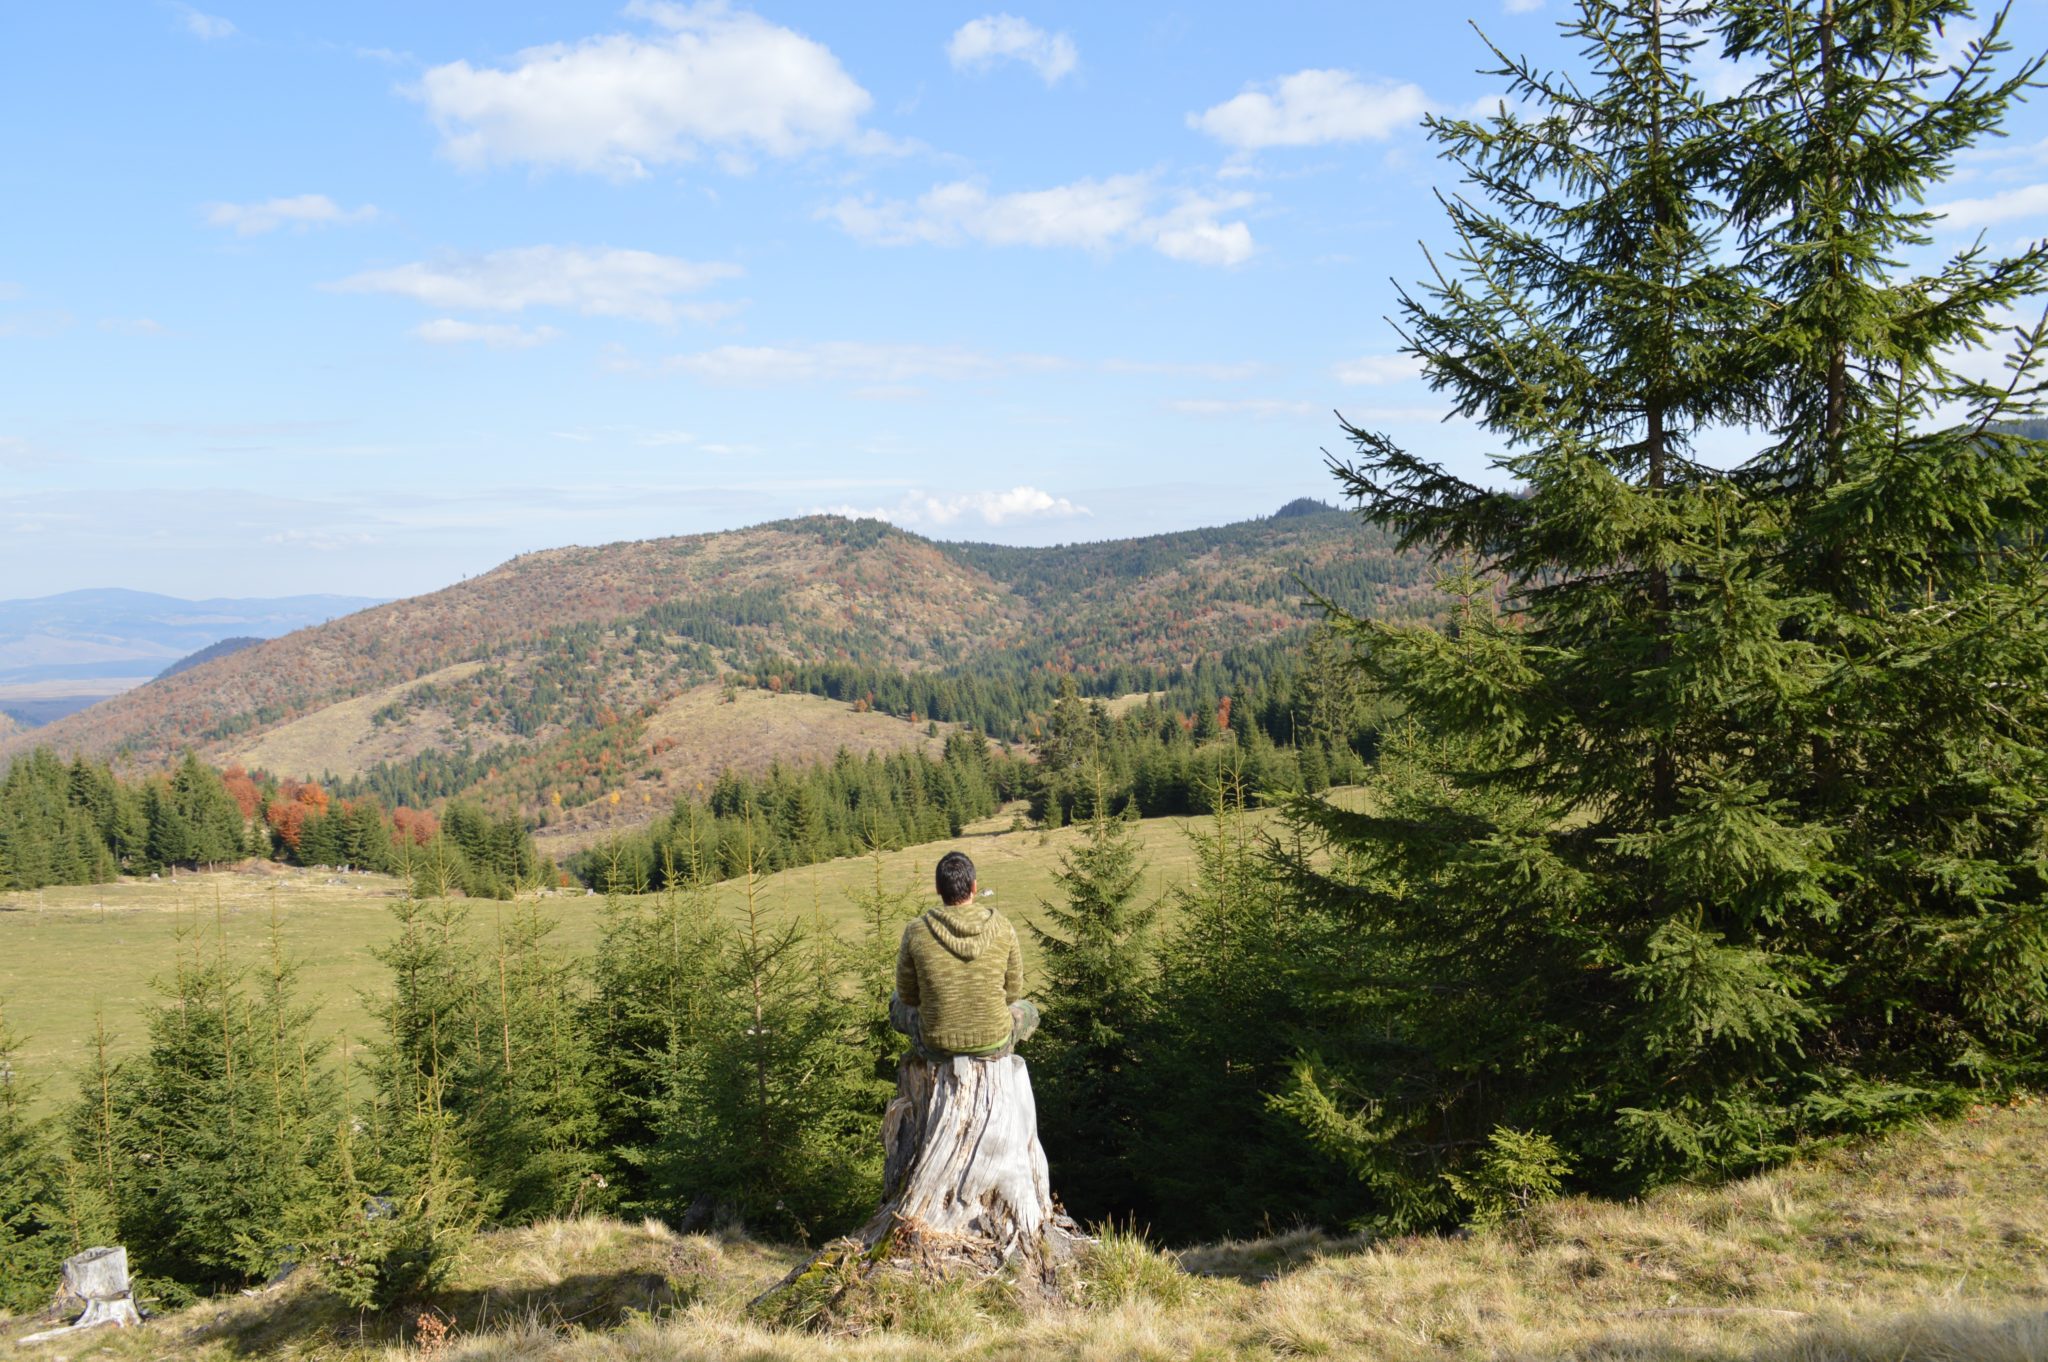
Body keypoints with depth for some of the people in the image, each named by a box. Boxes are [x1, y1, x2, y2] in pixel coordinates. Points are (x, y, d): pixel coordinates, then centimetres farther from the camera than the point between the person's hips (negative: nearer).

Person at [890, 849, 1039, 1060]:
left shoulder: (916, 931, -13)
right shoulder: (1002, 927, -11)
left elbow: (908, 995, 0)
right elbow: (1013, 991, 1)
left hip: (936, 1047, 0)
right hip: (994, 1045, 1)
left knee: (898, 1005, 32)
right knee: (1027, 1010, 34)